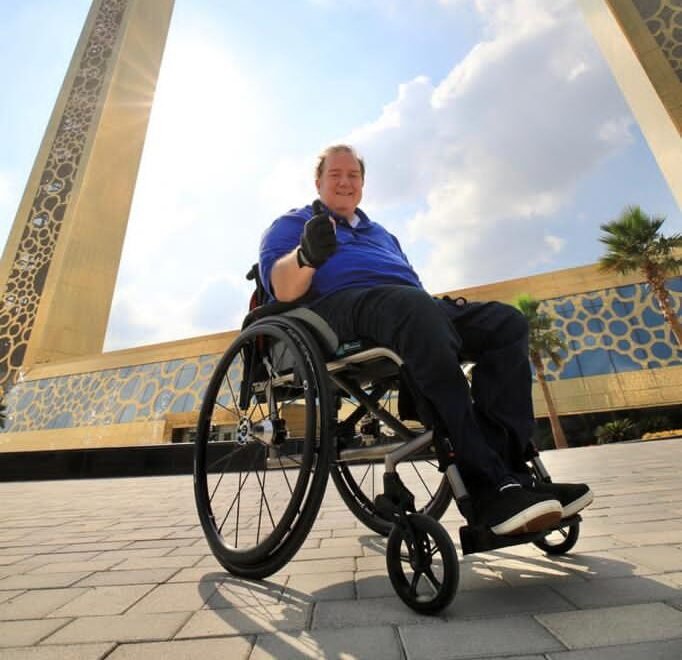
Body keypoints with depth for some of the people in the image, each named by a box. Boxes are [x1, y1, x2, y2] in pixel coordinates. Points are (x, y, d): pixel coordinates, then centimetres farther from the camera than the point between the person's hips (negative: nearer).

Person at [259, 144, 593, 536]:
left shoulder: (383, 234, 38)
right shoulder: (292, 224, 22)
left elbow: (414, 287, 31)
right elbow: (283, 289, 1)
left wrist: (447, 308, 8)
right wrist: (308, 255, -22)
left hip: (414, 309, 6)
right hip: (341, 303, -6)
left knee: (507, 322, -12)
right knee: (413, 306, -36)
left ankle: (507, 463, -24)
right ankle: (486, 482, -35)